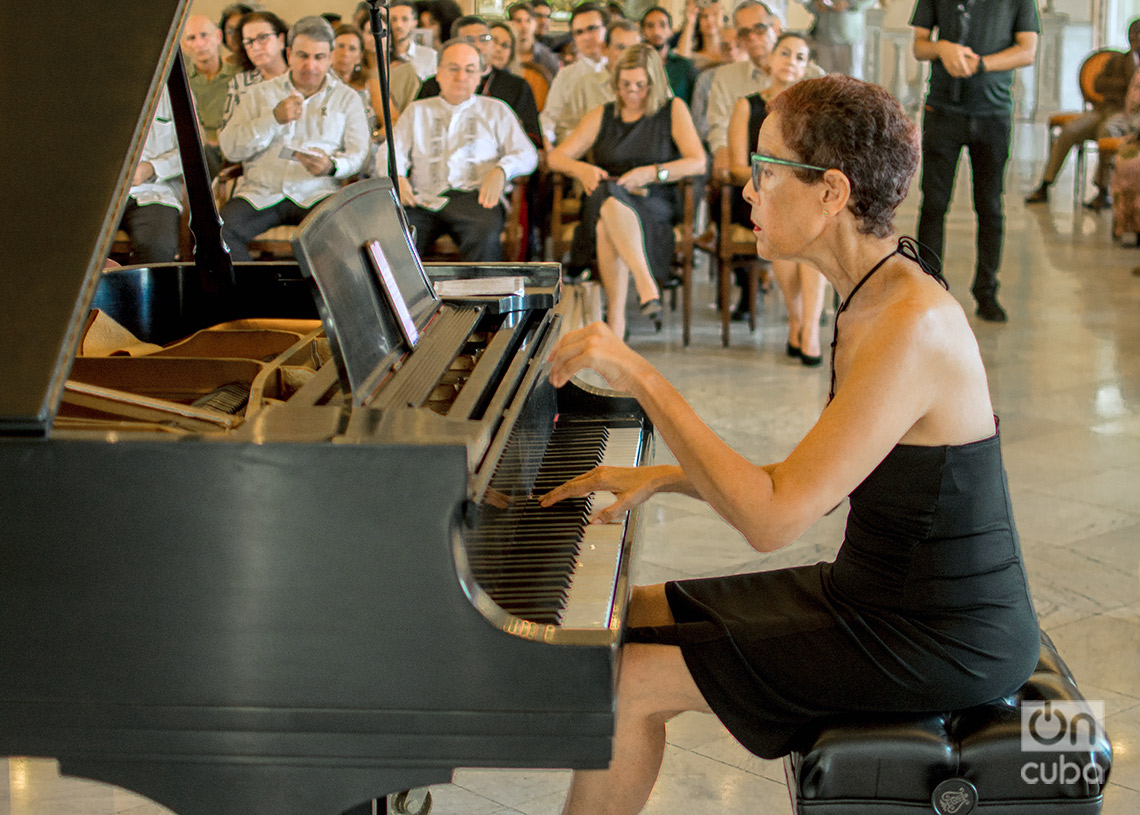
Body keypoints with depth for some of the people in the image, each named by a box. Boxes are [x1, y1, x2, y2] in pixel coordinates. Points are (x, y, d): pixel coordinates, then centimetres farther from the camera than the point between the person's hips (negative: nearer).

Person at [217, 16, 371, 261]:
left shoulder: (348, 99, 17)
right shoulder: (260, 94, 18)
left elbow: (357, 153, 5)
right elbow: (230, 148, 6)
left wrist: (332, 166, -18)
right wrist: (275, 119, -6)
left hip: (317, 194, -1)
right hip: (261, 192, 1)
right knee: (220, 229, -28)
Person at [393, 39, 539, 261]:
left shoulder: (496, 111, 23)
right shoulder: (416, 111, 27)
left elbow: (527, 155, 13)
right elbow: (393, 152, 17)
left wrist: (501, 170, -9)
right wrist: (396, 178, -7)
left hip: (475, 197, -1)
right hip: (425, 200, 1)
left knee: (485, 235, -37)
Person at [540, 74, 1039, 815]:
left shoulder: (911, 327, -27)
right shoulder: (877, 298, 4)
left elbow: (773, 518, -30)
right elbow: (818, 483, 11)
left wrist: (640, 377, -27)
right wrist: (662, 477, 2)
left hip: (941, 643, -9)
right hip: (880, 593, 10)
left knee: (623, 684, -10)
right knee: (628, 617, 13)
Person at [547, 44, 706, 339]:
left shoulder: (673, 110, 13)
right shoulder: (603, 116, 20)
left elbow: (698, 163, 0)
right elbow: (556, 157, 15)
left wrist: (651, 173, -13)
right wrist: (582, 169, -8)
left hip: (654, 206, -2)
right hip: (602, 203, 3)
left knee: (607, 224, -39)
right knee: (609, 196, -38)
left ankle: (615, 318, -45)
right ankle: (646, 285, -51)